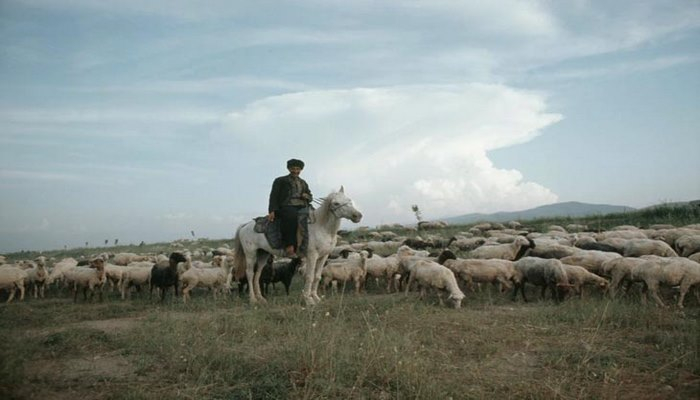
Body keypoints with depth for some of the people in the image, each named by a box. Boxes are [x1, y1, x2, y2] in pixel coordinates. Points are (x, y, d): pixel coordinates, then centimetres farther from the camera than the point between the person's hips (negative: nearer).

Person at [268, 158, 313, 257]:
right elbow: (273, 196, 4)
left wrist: (307, 196, 2)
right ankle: (289, 247, -45)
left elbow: (310, 197, 28)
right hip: (286, 207, -5)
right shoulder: (280, 181, 13)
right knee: (291, 216, -41)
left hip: (302, 207, 5)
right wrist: (272, 211, -11)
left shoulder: (303, 183, 27)